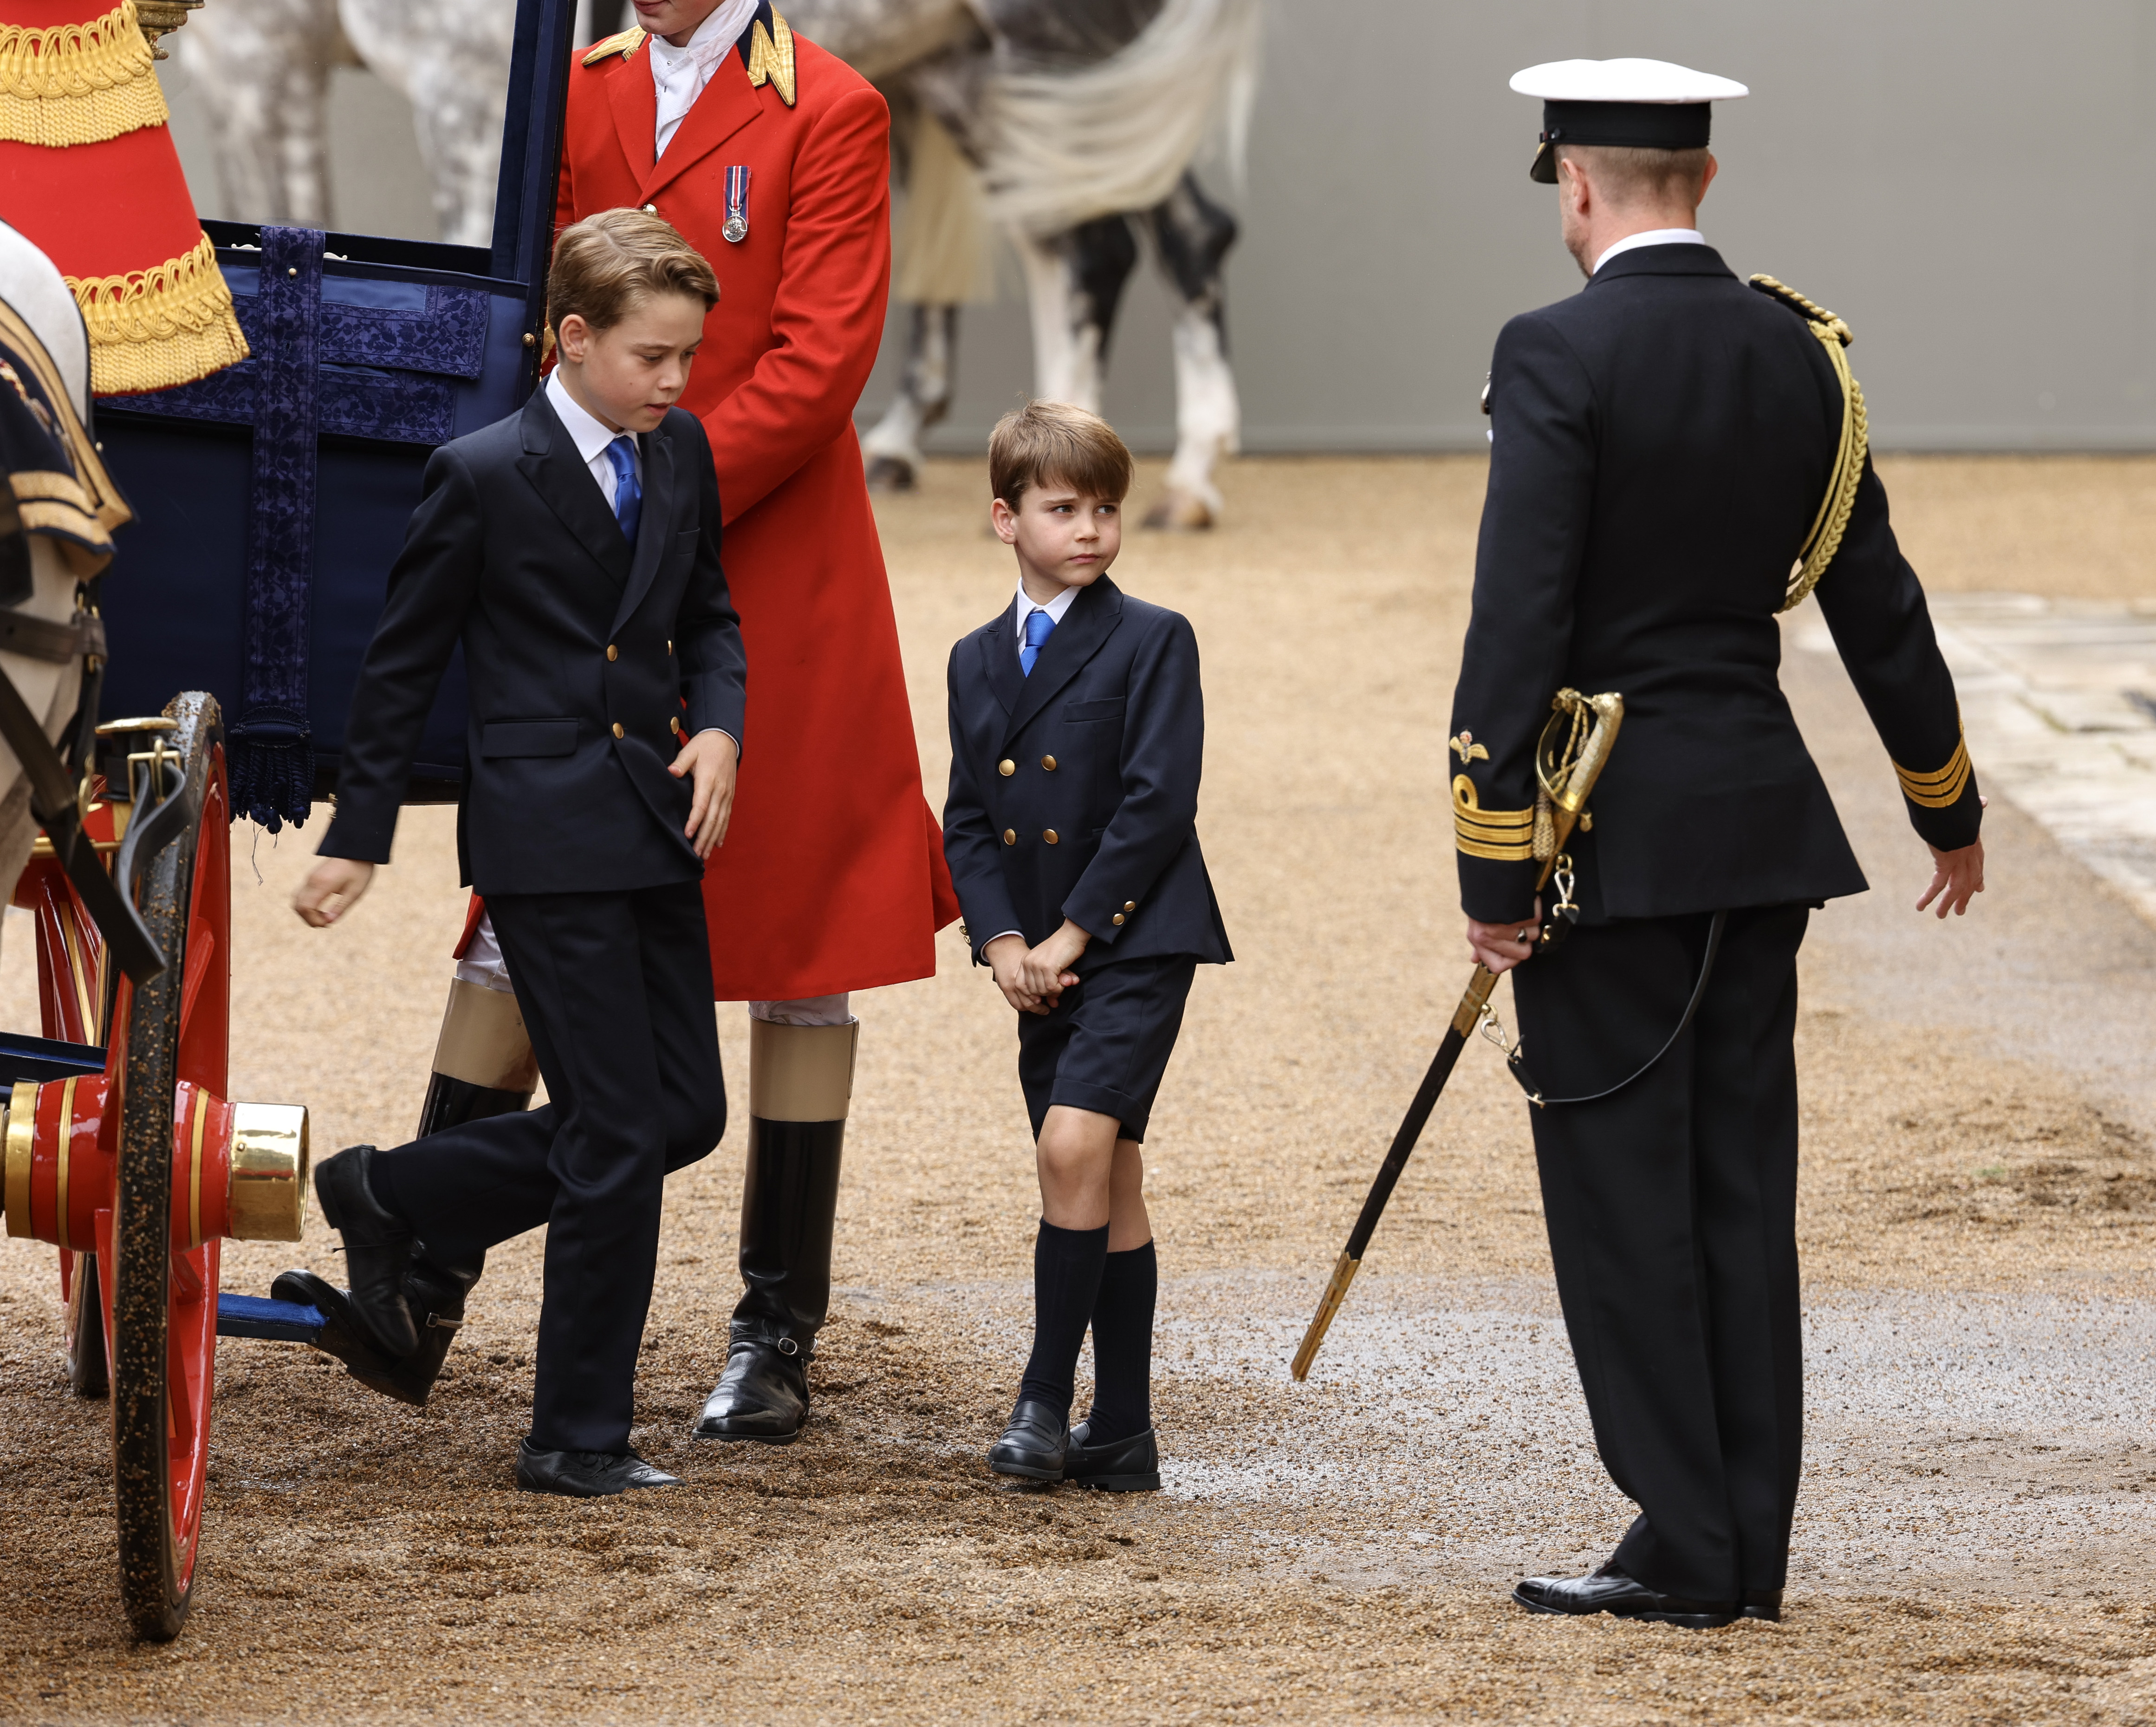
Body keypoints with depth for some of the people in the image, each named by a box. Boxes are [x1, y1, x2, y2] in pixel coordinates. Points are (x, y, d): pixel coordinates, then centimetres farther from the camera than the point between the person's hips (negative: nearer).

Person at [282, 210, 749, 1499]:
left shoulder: (680, 455, 8)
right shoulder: (484, 477, -10)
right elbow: (406, 663, -2)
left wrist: (721, 724, 1)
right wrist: (358, 839, 2)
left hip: (654, 828, 7)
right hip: (547, 837, -7)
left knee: (687, 1111, 7)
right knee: (620, 1137, -6)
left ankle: (395, 1204, 23)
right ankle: (581, 1442, 5)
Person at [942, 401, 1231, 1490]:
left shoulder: (1152, 641, -5)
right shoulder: (977, 662, 12)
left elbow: (1158, 805, -12)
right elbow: (967, 820, 12)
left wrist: (1071, 934, -13)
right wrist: (1001, 941, -4)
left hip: (1134, 941, -6)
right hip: (1041, 958, 6)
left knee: (1076, 1145, -20)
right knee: (1109, 1185, 9)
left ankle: (1046, 1399, -14)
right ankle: (1121, 1439, 11)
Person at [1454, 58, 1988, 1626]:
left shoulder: (1560, 357, -14)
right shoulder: (1797, 351, 5)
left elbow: (1520, 624, -17)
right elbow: (1875, 599, 12)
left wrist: (1494, 866, -13)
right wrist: (1949, 805, 24)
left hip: (1607, 831, -6)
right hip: (1760, 816, 6)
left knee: (1624, 1188, 0)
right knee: (1742, 1183, 10)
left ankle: (1685, 1548, 1)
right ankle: (1751, 1545, 13)